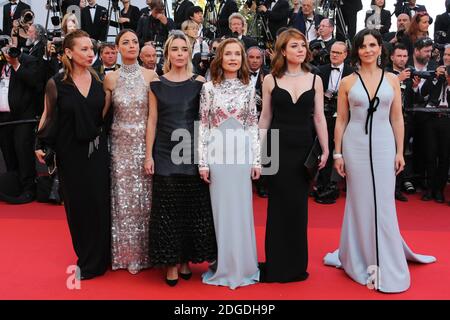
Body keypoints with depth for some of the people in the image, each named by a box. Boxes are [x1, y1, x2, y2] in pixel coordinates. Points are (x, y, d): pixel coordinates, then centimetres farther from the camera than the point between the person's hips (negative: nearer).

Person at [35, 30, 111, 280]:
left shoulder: (99, 81, 2)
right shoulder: (56, 84, -4)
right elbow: (49, 116, 2)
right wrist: (41, 146, -7)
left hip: (97, 150, 2)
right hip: (70, 153, -1)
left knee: (100, 203, 3)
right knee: (77, 205, 8)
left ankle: (96, 260, 19)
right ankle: (84, 255, 26)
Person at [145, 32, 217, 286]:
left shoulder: (199, 83, 3)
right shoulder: (157, 84, 5)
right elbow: (152, 120, 5)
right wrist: (149, 154, 0)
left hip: (192, 152, 0)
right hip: (165, 153, 0)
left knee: (193, 206, 4)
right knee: (167, 209, 3)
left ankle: (186, 259, 20)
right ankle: (171, 262, 15)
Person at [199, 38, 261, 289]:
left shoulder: (249, 88, 6)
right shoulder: (209, 87, 1)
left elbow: (254, 126, 7)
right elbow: (203, 126, 0)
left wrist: (257, 159, 3)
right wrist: (203, 161, -5)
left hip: (242, 153, 1)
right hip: (217, 153, -1)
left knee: (241, 209, 6)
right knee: (220, 209, 5)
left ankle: (242, 266, 20)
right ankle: (222, 266, 18)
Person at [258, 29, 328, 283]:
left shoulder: (315, 80, 5)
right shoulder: (271, 80, 2)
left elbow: (319, 117, 5)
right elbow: (265, 117, 5)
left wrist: (325, 149, 0)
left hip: (304, 148, 1)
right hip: (278, 147, -1)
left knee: (299, 205, 7)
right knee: (279, 205, 4)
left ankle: (297, 264, 21)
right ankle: (277, 264, 18)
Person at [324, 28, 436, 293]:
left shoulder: (392, 80, 6)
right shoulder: (347, 82, 3)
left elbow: (397, 119, 6)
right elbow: (341, 121, 4)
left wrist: (400, 152, 3)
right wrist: (337, 153, 2)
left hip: (384, 144, 1)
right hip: (355, 144, 0)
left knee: (383, 204, 3)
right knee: (360, 202, 6)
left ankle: (385, 266, 17)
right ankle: (361, 259, 23)